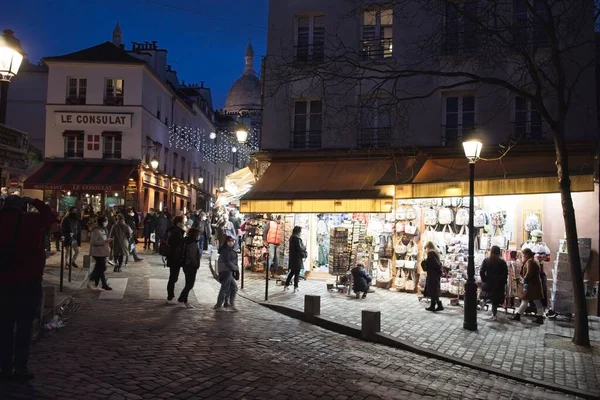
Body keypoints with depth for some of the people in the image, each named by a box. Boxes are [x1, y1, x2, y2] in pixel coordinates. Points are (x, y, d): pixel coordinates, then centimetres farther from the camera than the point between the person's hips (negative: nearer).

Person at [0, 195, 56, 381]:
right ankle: (20, 368, 2)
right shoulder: (31, 220, -7)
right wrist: (34, 202, 12)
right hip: (28, 281, -4)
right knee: (24, 326, 1)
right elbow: (51, 216, 8)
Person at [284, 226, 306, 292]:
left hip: (292, 258, 9)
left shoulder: (292, 238, 11)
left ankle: (286, 286, 20)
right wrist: (305, 255, -4)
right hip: (297, 258, -9)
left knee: (292, 272, 17)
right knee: (297, 273, 0)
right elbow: (300, 249, -18)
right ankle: (295, 287, 5)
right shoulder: (297, 238, -18)